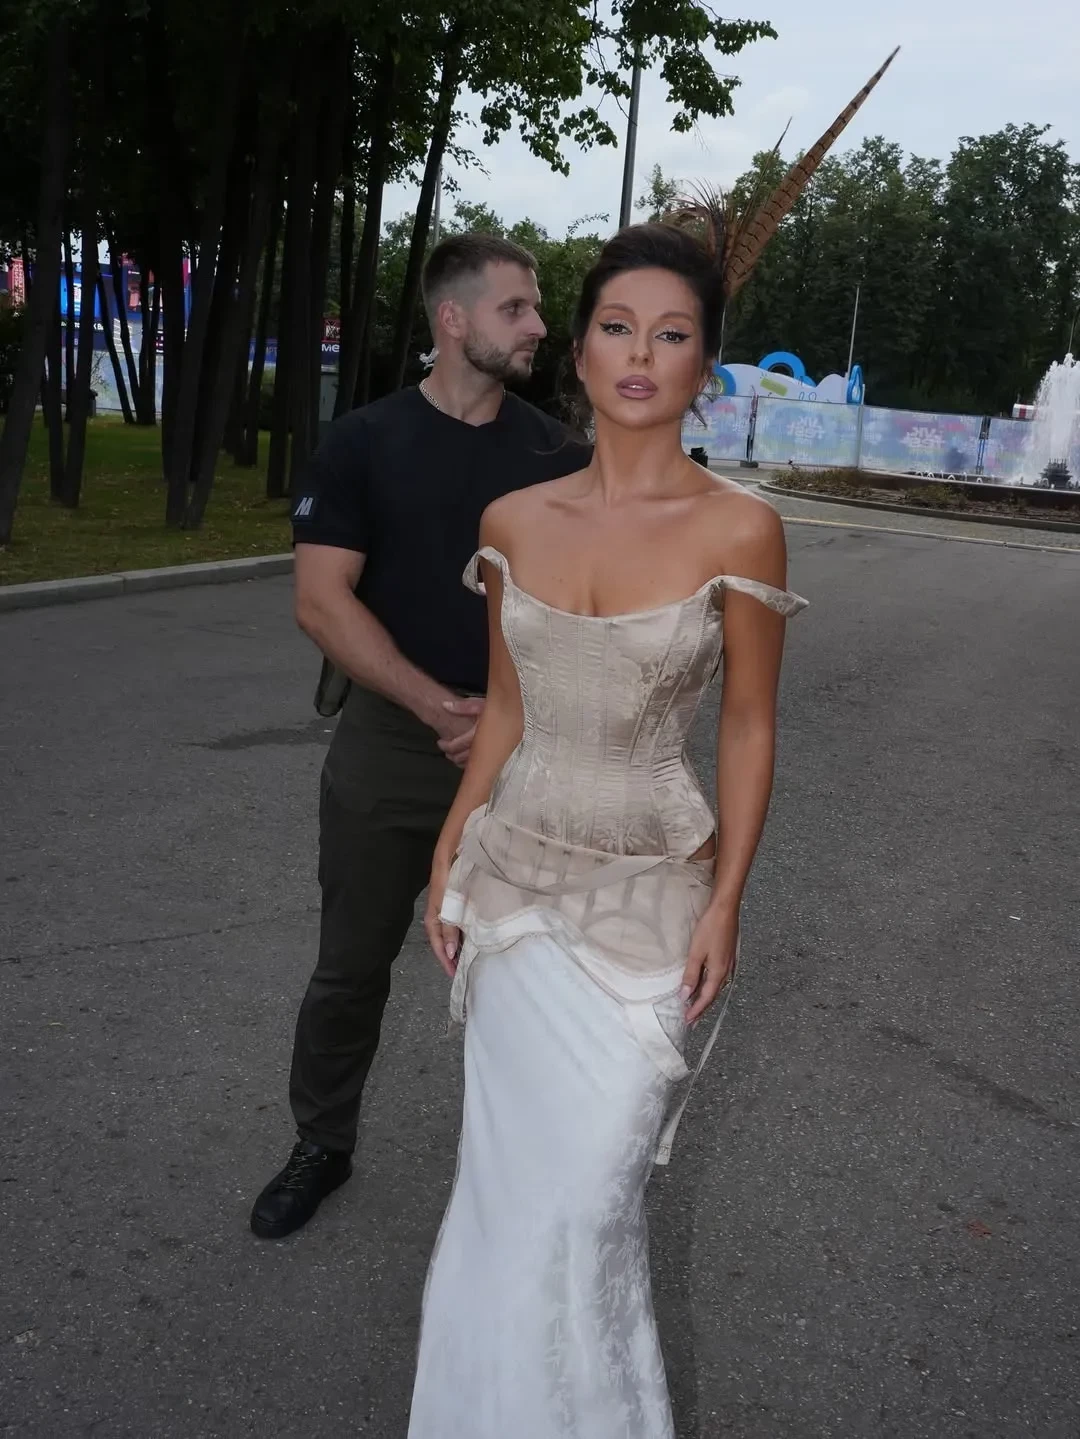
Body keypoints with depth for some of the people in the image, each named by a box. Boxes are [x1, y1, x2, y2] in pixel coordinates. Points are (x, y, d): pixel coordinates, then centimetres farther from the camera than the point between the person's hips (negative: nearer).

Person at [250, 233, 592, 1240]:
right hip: (387, 746, -1)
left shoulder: (557, 456, 3)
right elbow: (322, 599, -9)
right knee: (351, 967, 11)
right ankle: (322, 1147, 32)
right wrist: (438, 706, -18)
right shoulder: (363, 443, -2)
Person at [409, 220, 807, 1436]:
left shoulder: (738, 530, -9)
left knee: (585, 1177, 0)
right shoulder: (513, 523, 0)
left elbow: (748, 730, -3)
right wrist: (447, 862, 9)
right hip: (518, 874, 3)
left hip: (651, 890, -2)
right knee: (532, 1169, 10)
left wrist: (726, 902, -5)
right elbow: (505, 711, 9)